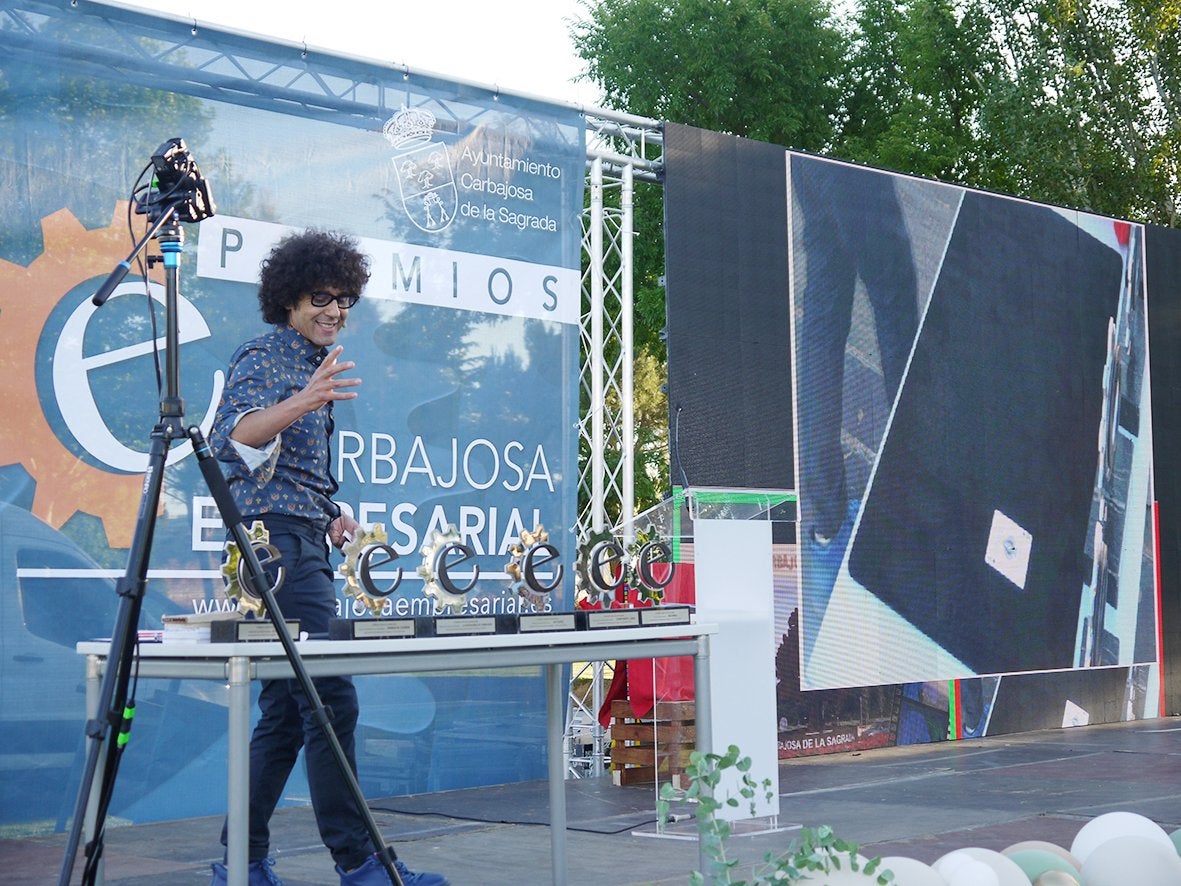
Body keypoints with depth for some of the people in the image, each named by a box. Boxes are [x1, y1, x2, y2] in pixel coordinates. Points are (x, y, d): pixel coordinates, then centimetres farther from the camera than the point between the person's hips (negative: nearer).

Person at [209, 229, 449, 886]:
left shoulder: (313, 366, 21)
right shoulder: (263, 358, -7)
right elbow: (232, 438, -26)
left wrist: (328, 514, 13)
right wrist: (300, 403, -43)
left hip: (306, 545, 10)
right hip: (278, 542, -10)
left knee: (286, 709, 9)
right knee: (331, 700, -12)